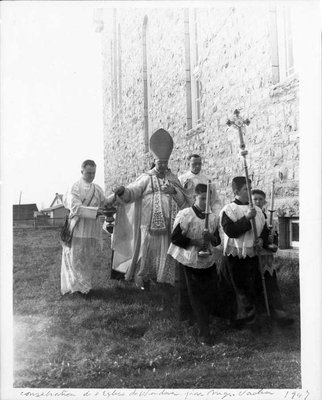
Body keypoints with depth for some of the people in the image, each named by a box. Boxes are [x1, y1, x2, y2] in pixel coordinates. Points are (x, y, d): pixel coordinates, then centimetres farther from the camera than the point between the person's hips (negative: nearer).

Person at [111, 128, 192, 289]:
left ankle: (162, 278, 21)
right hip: (149, 222, -3)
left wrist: (174, 191, -19)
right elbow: (132, 192, -12)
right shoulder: (146, 178, 1)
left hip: (167, 223, 3)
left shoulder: (172, 178, 10)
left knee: (164, 251, 6)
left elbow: (182, 200, 2)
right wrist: (122, 191, -34)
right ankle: (142, 277, 16)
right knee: (147, 249, -2)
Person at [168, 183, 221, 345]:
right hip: (189, 262, -5)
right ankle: (204, 332, 7)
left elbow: (217, 240, 11)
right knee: (195, 297, 0)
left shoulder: (213, 217, 4)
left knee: (207, 295, 10)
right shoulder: (185, 215, -12)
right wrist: (195, 242, -19)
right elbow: (175, 238, -13)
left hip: (208, 261, 5)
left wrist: (211, 238, -11)